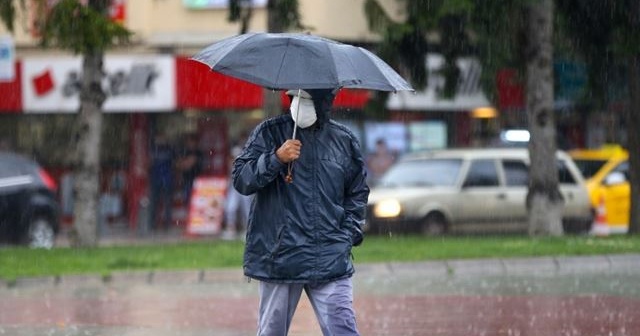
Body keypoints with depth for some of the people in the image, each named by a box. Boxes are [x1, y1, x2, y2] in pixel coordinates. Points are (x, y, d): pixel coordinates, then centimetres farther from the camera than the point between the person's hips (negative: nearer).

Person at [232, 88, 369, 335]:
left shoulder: (344, 141, 10)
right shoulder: (270, 133, 4)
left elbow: (358, 192, 21)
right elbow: (241, 179, -5)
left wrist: (349, 233, 7)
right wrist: (276, 158, -20)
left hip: (330, 259, 1)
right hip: (278, 256, 0)